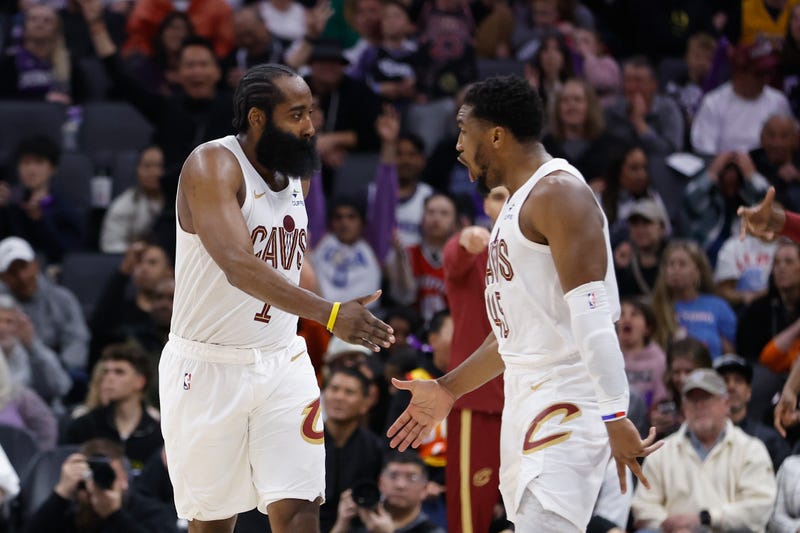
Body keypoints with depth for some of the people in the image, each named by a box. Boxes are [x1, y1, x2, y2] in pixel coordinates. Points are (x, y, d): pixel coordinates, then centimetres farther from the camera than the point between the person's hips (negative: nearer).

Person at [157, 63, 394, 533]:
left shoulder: (296, 173, 8)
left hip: (284, 363, 5)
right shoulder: (213, 165, -16)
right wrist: (329, 314, -42)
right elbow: (238, 266, -31)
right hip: (209, 367, -5)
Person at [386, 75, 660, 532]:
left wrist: (615, 415, -28)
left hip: (569, 403, -10)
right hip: (528, 401, 10)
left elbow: (591, 316, -22)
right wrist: (448, 390, 30)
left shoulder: (558, 193, -13)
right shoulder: (519, 203, 19)